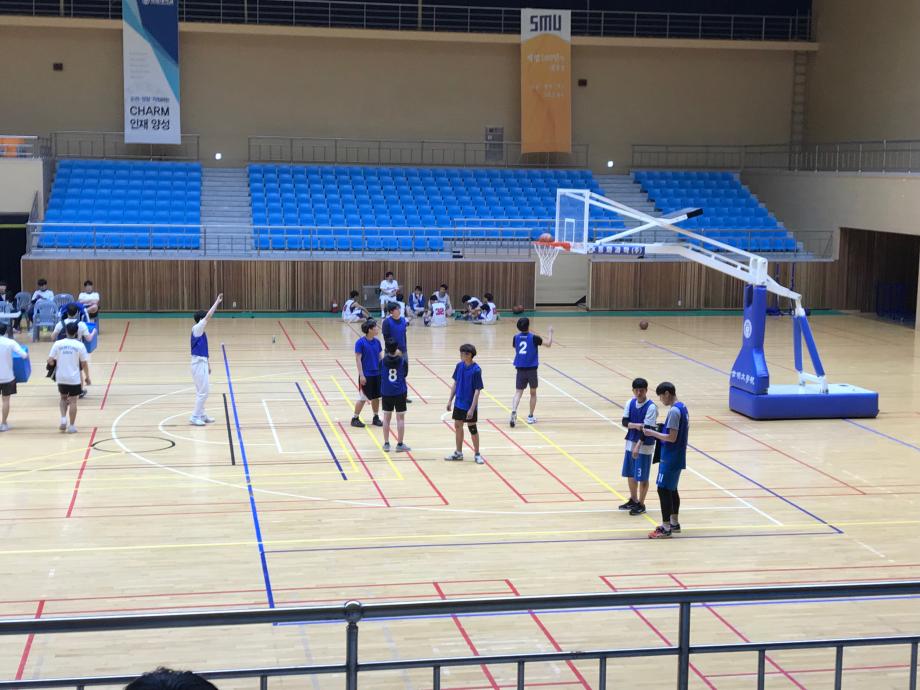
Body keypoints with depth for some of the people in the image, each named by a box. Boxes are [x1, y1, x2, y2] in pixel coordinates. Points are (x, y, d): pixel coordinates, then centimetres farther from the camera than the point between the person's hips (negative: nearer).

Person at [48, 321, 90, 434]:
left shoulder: (58, 343, -6)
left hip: (61, 378, 2)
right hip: (74, 378, -2)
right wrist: (87, 377, 7)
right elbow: (84, 364, -6)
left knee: (63, 398, 23)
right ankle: (71, 426, 10)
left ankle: (63, 419, 5)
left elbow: (50, 361, -7)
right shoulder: (80, 345, -9)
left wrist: (55, 363, 15)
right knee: (73, 401, 6)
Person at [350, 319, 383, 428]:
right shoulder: (360, 342, -13)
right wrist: (361, 375, -16)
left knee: (376, 397, 12)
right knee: (363, 398, 0)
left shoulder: (377, 342, 4)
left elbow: (380, 357, 11)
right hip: (366, 375, -6)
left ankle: (376, 418, 24)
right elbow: (358, 359, -13)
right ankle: (355, 418, 13)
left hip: (377, 374, 6)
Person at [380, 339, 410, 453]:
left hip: (386, 393, 2)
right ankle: (400, 444, 8)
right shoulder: (402, 360, -10)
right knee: (400, 418, 5)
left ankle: (386, 444, 14)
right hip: (400, 392, -2)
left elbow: (380, 374, 6)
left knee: (386, 417, 11)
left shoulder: (383, 360, -8)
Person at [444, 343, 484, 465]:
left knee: (472, 428, 5)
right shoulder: (459, 366, -1)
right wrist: (450, 400, 9)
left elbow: (477, 390, -18)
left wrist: (472, 409, -20)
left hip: (469, 406, -6)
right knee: (458, 426, 13)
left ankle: (477, 454, 18)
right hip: (459, 404, 6)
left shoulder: (476, 370, -20)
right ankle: (458, 453, 26)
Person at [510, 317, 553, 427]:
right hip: (531, 369, -2)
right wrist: (550, 332, 10)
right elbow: (548, 344, -4)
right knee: (533, 393, 16)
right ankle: (531, 417, 20)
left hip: (520, 369, 2)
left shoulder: (516, 337, 1)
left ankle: (514, 411, -26)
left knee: (518, 392, 0)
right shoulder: (533, 337, -9)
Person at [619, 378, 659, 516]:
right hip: (631, 443, 6)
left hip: (644, 446, -6)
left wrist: (638, 446, -27)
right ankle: (633, 500, 32)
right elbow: (624, 422, -1)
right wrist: (635, 425, -22)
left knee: (642, 477, 2)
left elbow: (647, 428, -21)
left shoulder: (651, 407, -17)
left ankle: (641, 504, 15)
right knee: (630, 474, 16)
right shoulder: (630, 403, 1)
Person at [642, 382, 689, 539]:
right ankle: (674, 522, 27)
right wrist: (660, 431, 15)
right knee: (672, 490, 18)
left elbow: (672, 438, -23)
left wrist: (653, 433, -14)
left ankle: (665, 528, -3)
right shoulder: (683, 408, 9)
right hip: (678, 457, 10)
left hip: (670, 458, -10)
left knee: (663, 490, -5)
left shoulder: (674, 411, -21)